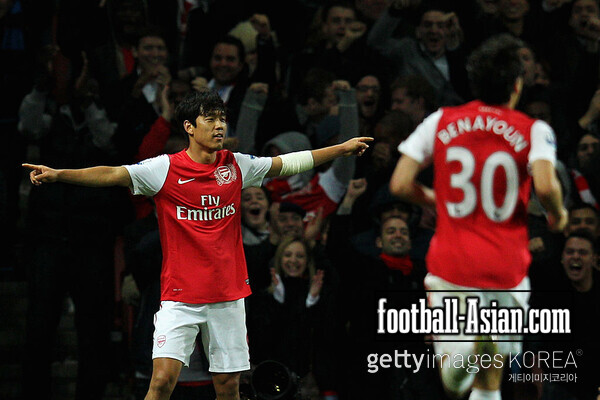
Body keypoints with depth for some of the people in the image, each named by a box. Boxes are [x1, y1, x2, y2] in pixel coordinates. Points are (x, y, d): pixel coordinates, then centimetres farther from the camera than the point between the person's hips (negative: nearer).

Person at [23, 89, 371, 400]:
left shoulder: (237, 166, 6)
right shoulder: (166, 168, -6)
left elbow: (288, 163, 17)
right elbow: (113, 175, -16)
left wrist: (341, 149, 18)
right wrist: (57, 175, -28)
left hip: (228, 296, 4)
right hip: (180, 295, -4)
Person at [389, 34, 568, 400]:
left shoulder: (439, 122, 3)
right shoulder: (534, 131, -4)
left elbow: (400, 184, 0)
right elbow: (545, 186, -20)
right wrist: (558, 215, 2)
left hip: (452, 263, 1)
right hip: (507, 269, -1)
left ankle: (458, 346, -26)